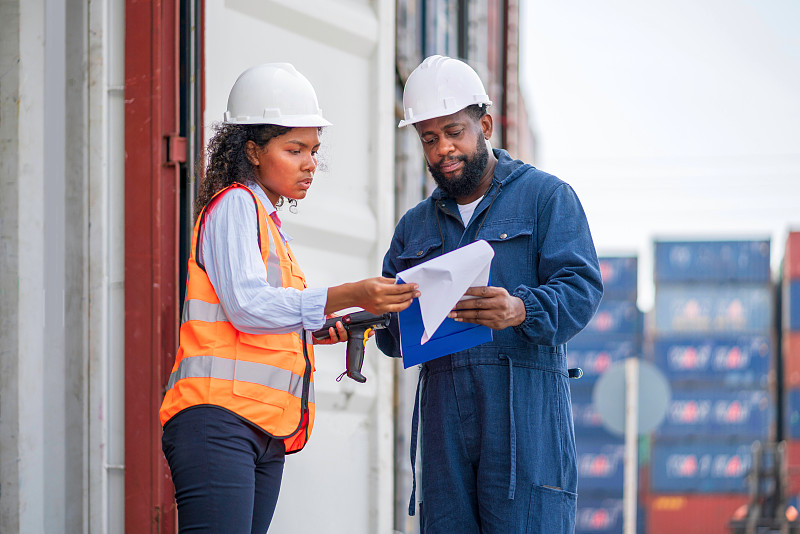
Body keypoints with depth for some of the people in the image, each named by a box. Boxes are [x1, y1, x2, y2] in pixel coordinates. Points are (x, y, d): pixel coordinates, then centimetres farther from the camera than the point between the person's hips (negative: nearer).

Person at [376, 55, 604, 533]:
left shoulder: (546, 197, 8)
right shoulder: (416, 226, 24)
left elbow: (581, 287, -5)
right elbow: (390, 333, 19)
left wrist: (522, 311, -25)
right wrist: (403, 320, -6)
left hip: (524, 408, -5)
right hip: (444, 417, 5)